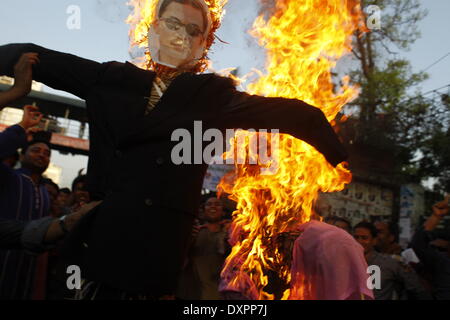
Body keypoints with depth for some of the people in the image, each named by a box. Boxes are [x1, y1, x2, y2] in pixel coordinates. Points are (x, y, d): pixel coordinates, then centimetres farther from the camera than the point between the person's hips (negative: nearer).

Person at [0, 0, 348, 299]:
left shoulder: (213, 95, 3)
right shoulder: (116, 79, 10)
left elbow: (284, 112, -2)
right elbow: (40, 59, 16)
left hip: (158, 245, -2)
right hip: (99, 236, 3)